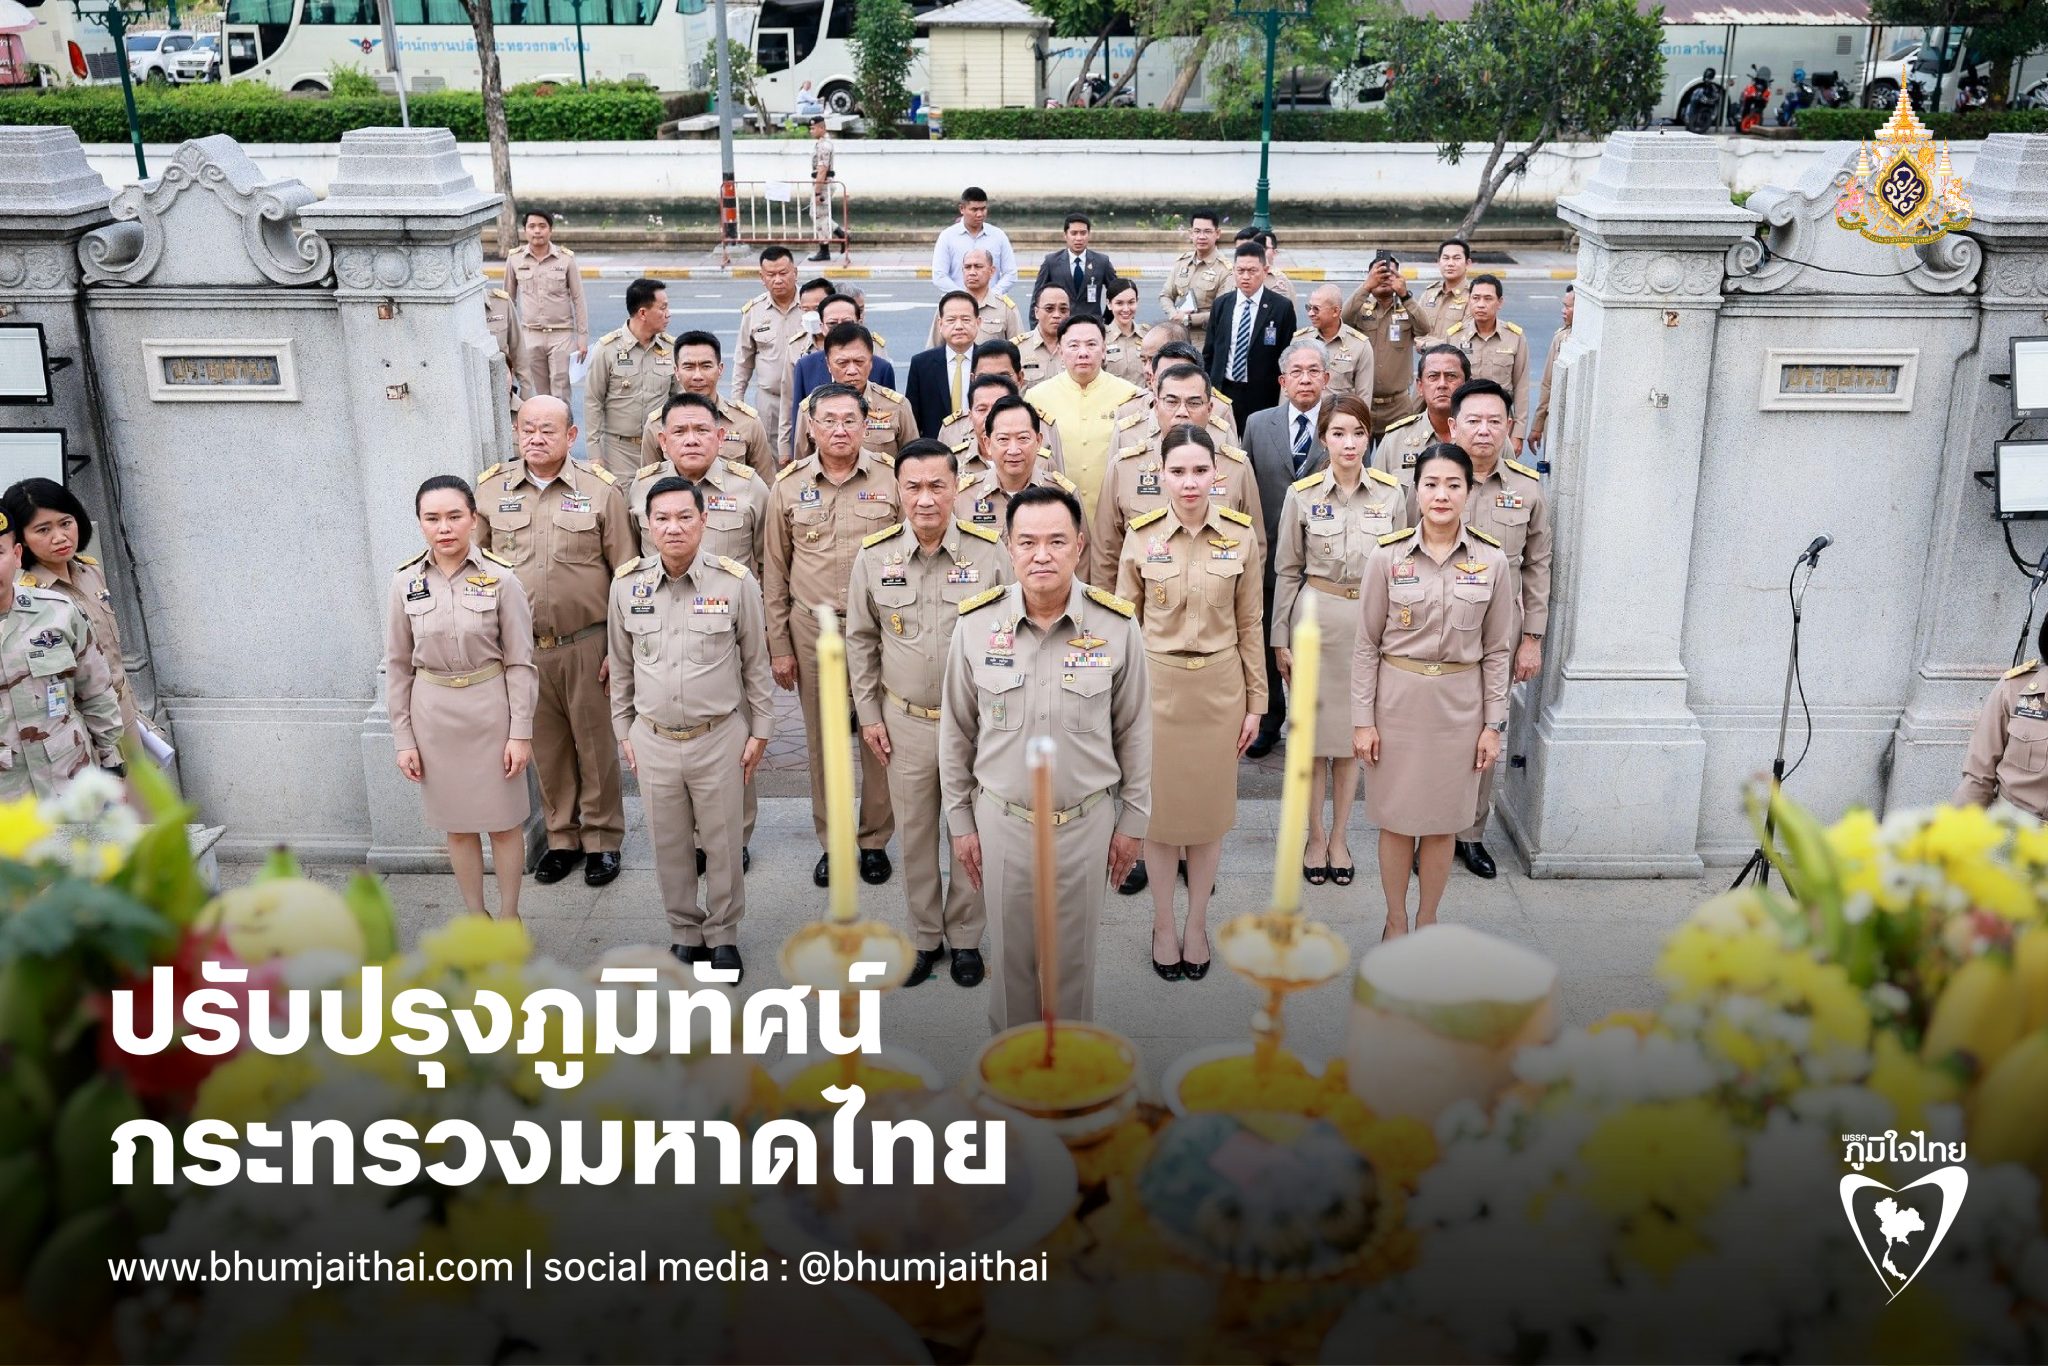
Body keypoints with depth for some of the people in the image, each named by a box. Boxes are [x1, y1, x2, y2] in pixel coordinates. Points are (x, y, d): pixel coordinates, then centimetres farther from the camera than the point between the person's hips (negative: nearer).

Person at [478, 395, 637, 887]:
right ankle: (562, 837, 30)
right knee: (546, 748, 13)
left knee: (596, 745, 8)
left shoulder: (601, 489, -6)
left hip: (586, 644, -2)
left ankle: (602, 840, 25)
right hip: (520, 645, 2)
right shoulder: (490, 489, 2)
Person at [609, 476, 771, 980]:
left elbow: (756, 661, 0)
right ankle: (684, 933, 33)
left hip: (720, 737, -2)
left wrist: (760, 730, 1)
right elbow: (621, 667, 9)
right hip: (652, 739, 2)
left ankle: (723, 935, 29)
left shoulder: (736, 581, -9)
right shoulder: (626, 583, -3)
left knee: (722, 845, 10)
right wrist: (623, 733, 10)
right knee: (668, 845, 14)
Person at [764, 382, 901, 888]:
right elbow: (774, 571, 7)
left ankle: (875, 840, 22)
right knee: (823, 739, 11)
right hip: (812, 629, 1)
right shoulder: (788, 485, 2)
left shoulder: (892, 477, -2)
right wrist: (778, 646, 5)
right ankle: (831, 841, 25)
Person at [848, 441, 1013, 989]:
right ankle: (924, 937, 31)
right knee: (915, 834, 13)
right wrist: (869, 715, 5)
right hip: (905, 722, 1)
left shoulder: (990, 552, -10)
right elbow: (860, 640, 6)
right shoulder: (874, 555, -5)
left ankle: (965, 937, 30)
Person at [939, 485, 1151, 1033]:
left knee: (1073, 955, 14)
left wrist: (1132, 821, 4)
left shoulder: (1117, 627, -11)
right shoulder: (975, 624, -9)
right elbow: (956, 734, 2)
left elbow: (1134, 731, -1)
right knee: (1012, 952, 15)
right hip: (1001, 819, 1)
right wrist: (960, 821, 5)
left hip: (1086, 821, 0)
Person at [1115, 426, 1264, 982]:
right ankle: (1163, 925, 27)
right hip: (1156, 685, 0)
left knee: (1210, 807, 11)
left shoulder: (1241, 535, -5)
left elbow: (1250, 624, 2)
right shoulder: (1141, 536, -7)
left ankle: (1197, 924, 28)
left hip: (1219, 685, 1)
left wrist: (1255, 701, 3)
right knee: (1159, 806, 10)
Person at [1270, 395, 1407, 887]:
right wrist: (1280, 639, 1)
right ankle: (1315, 836, 21)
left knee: (1353, 731, 9)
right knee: (1313, 728, 6)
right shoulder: (1302, 494, -4)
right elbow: (1287, 571, 2)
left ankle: (1339, 837, 22)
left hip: (1371, 620, 1)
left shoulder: (1392, 493, -1)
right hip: (1316, 616, -1)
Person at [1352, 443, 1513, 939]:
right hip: (1397, 697, -1)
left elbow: (1497, 650, 2)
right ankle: (1396, 922, 27)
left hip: (1459, 702, 1)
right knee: (1397, 818, 9)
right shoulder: (1388, 554, -7)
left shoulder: (1492, 560, -4)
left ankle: (1427, 919, 31)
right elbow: (1367, 644, -3)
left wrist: (1494, 724, 1)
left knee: (1442, 821, 12)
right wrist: (1362, 719, -4)